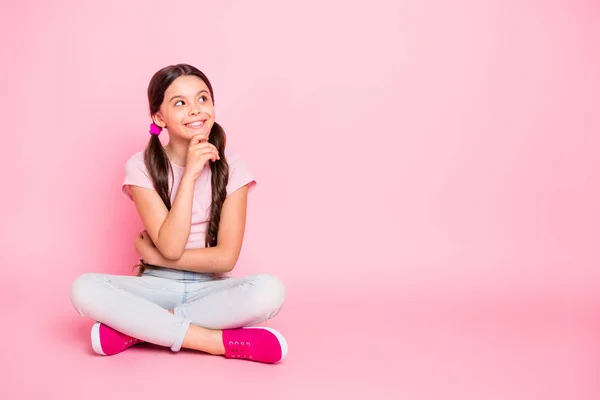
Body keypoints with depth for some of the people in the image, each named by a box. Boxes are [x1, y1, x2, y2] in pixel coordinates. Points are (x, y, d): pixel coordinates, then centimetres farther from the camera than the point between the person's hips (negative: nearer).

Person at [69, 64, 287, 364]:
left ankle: (136, 328, -21)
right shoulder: (141, 167, -7)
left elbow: (226, 257, -10)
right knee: (84, 289, -28)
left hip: (210, 289, 0)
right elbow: (171, 246, -18)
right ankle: (220, 342, -26)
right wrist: (190, 173, -22)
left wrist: (152, 255, -11)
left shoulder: (231, 167, -5)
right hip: (157, 286, 0)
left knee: (269, 290, -31)